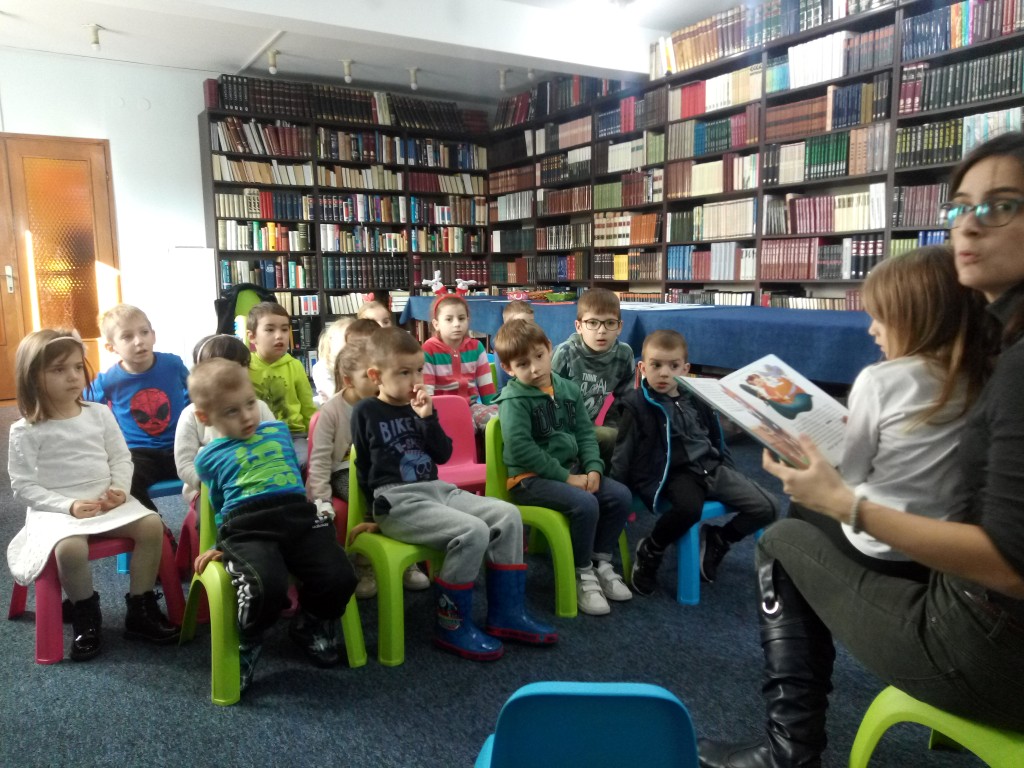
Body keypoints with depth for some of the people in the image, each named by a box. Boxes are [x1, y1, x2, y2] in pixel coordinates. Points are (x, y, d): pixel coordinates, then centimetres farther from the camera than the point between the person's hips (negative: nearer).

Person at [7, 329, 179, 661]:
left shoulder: (100, 413, 5)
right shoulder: (26, 431, -5)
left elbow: (121, 458, 10)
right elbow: (23, 486, -6)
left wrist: (120, 489, -10)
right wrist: (69, 506, -19)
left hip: (107, 502, 4)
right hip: (56, 509, -4)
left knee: (152, 525, -19)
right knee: (70, 547, -34)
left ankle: (140, 609, -3)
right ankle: (85, 615, -3)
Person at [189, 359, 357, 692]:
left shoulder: (278, 431, 27)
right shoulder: (209, 458, 20)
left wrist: (318, 506, 26)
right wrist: (223, 543, 15)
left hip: (298, 515, 3)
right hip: (247, 528, -2)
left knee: (340, 579, -21)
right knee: (266, 590, -34)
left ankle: (310, 626, 17)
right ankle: (246, 645, 3)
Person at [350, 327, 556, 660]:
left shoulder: (418, 407, 15)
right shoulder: (365, 412, -1)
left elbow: (443, 454, 8)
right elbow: (363, 468, 1)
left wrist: (427, 418, -3)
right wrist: (382, 500, -7)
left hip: (437, 490, 7)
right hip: (397, 502, -7)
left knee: (507, 516, -8)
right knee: (473, 532, -28)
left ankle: (506, 613, -1)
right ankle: (452, 625, -12)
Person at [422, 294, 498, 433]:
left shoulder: (476, 347, 10)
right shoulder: (428, 350, -4)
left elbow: (487, 386, 11)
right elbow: (426, 391, -9)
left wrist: (495, 407, 3)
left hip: (472, 406, 5)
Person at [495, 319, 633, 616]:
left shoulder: (568, 389, 8)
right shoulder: (514, 400, -12)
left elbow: (585, 433, 9)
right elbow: (520, 449, -20)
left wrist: (593, 468, -9)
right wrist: (565, 477, -20)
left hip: (572, 469, 7)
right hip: (530, 478, -7)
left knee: (620, 496, -8)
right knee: (585, 504, -28)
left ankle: (600, 561, 10)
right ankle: (582, 574, -6)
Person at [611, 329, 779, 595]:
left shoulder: (696, 399, 11)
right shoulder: (637, 404, -5)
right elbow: (623, 453, -5)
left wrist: (731, 473, 22)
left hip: (710, 467, 6)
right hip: (673, 474, -6)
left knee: (767, 507, -4)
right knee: (689, 507, -40)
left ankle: (715, 541, 17)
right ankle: (649, 552, -11)